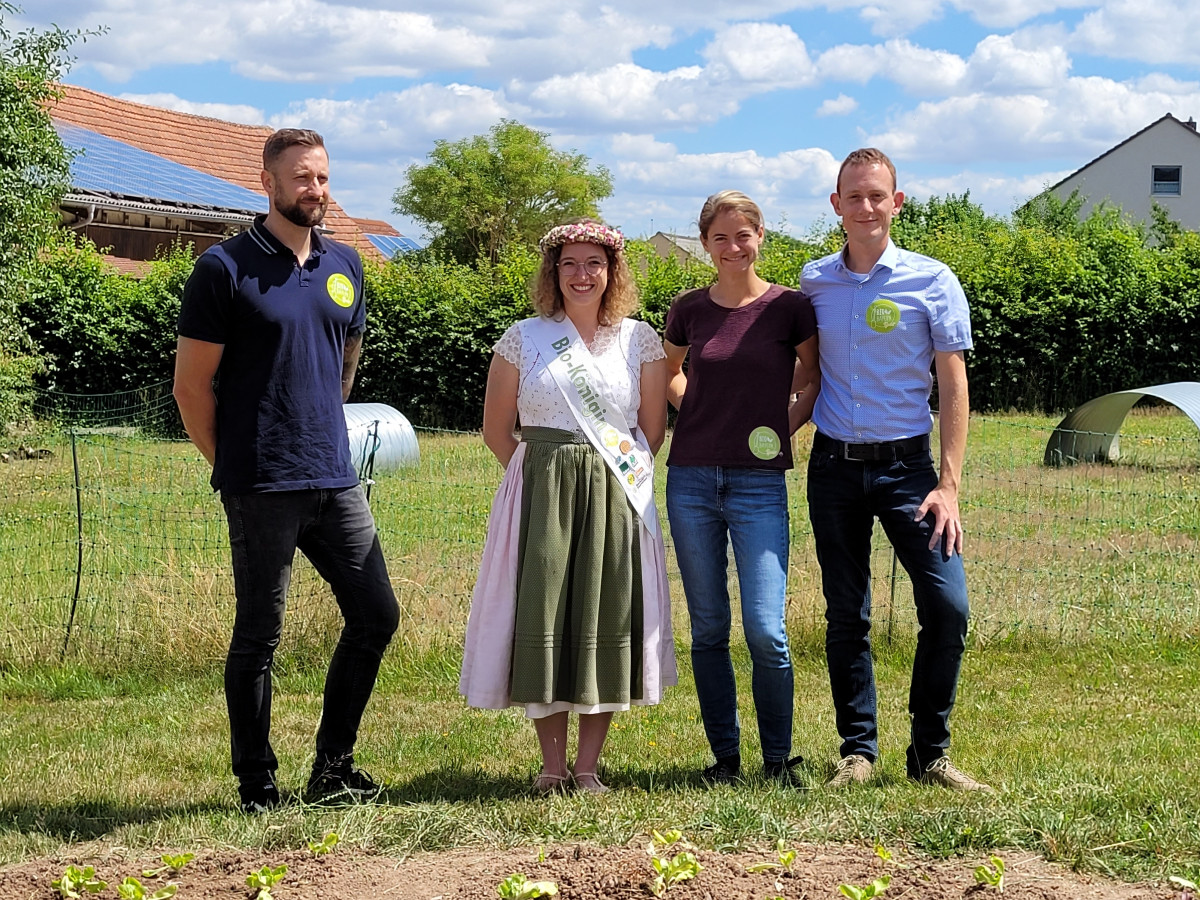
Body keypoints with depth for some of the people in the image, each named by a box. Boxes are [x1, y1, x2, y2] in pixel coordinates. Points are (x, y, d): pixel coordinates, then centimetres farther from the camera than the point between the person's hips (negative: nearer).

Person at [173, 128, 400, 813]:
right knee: (260, 635, 1)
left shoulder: (345, 266, 11)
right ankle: (257, 788, 12)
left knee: (376, 614, 8)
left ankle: (333, 768, 21)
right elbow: (192, 384, -4)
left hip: (336, 479, 6)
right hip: (263, 490, -6)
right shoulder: (227, 268, -6)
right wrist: (233, 467, 0)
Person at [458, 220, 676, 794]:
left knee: (607, 620, 0)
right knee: (543, 619, -2)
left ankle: (588, 766, 9)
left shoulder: (639, 340, 6)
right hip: (541, 496, -1)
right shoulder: (523, 339, 4)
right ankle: (552, 766, 8)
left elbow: (654, 427, 10)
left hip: (615, 499, 1)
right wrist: (542, 477, 6)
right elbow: (496, 428, 8)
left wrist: (622, 479, 4)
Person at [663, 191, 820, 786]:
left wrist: (786, 427, -1)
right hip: (692, 480, 3)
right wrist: (698, 415, 7)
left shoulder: (789, 307, -2)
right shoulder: (689, 309, 5)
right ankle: (724, 756, 18)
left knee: (766, 630, -9)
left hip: (759, 483, -3)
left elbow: (815, 379, 13)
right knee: (708, 630, 7)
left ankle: (779, 759, 6)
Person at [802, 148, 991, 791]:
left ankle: (930, 755, 2)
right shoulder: (814, 283, 6)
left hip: (905, 466, -2)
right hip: (833, 467, 2)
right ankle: (857, 750, 17)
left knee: (947, 606, -11)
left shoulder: (931, 281, -2)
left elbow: (953, 387, -3)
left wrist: (948, 485, -10)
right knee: (845, 615, 6)